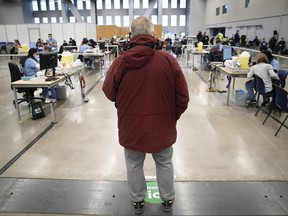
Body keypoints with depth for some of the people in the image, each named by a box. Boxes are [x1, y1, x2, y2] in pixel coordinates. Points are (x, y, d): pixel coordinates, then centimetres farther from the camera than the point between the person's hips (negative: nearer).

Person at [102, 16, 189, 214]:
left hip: (131, 126, 0)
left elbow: (109, 93, 0)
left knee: (134, 166, 20)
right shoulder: (169, 60, -13)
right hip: (162, 125, 1)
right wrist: (173, 116, 11)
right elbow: (183, 97, -7)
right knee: (165, 164, 21)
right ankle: (168, 200, 40)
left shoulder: (120, 62, -13)